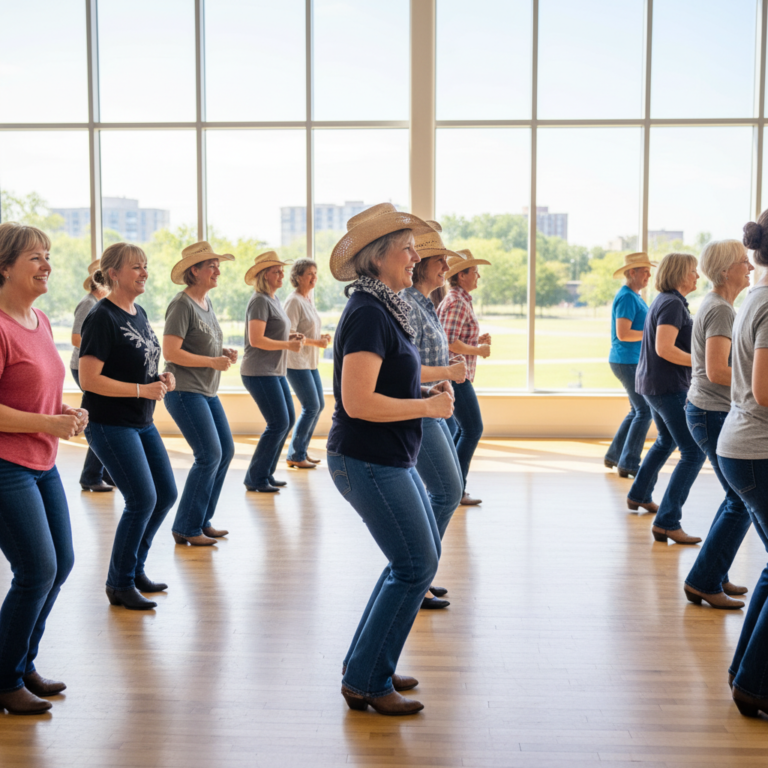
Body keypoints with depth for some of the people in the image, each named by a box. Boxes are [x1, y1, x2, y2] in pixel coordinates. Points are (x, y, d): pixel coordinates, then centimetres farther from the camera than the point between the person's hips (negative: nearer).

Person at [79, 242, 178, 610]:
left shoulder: (139, 313, 11)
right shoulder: (102, 318, -15)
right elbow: (89, 379, -21)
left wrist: (162, 379, 3)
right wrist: (143, 390, -21)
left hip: (142, 422, 9)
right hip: (110, 424, -9)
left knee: (166, 494, 10)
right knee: (142, 500, -10)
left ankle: (135, 567, 27)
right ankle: (120, 584, 8)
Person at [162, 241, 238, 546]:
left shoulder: (206, 302, 13)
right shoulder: (182, 304, -14)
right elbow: (170, 352, -21)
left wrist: (224, 351, 6)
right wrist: (213, 362, -19)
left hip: (207, 391, 10)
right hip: (185, 391, -10)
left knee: (226, 451, 9)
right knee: (210, 455, -11)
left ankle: (203, 521, 21)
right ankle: (186, 528, 1)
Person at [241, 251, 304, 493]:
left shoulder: (274, 300, 15)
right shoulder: (260, 301, -14)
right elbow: (256, 339, -21)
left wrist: (292, 336, 7)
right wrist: (288, 345, -17)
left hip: (275, 371, 10)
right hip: (259, 372, -10)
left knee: (288, 420, 12)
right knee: (278, 423, -9)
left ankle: (266, 473, 21)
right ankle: (255, 479, 1)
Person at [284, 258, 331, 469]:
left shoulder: (309, 299, 13)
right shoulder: (294, 301, -15)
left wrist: (323, 336, 5)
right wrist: (316, 342, -18)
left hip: (310, 362, 10)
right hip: (296, 362, -9)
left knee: (319, 405, 11)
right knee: (311, 407, -9)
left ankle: (302, 451, 21)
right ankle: (295, 456, 1)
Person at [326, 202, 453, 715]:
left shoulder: (384, 309, 13)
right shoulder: (368, 314, -19)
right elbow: (358, 402, -26)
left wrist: (428, 392, 7)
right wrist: (428, 406, -16)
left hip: (391, 459, 10)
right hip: (369, 462, -10)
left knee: (423, 556, 17)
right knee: (415, 567, -3)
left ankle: (368, 662, 28)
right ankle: (366, 682, 10)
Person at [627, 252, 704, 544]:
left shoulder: (663, 301, 15)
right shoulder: (673, 304, -16)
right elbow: (664, 348, -25)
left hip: (651, 383, 11)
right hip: (669, 388, -11)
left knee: (666, 441, 30)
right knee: (694, 453, -11)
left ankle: (639, 495, 45)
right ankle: (667, 522, -16)